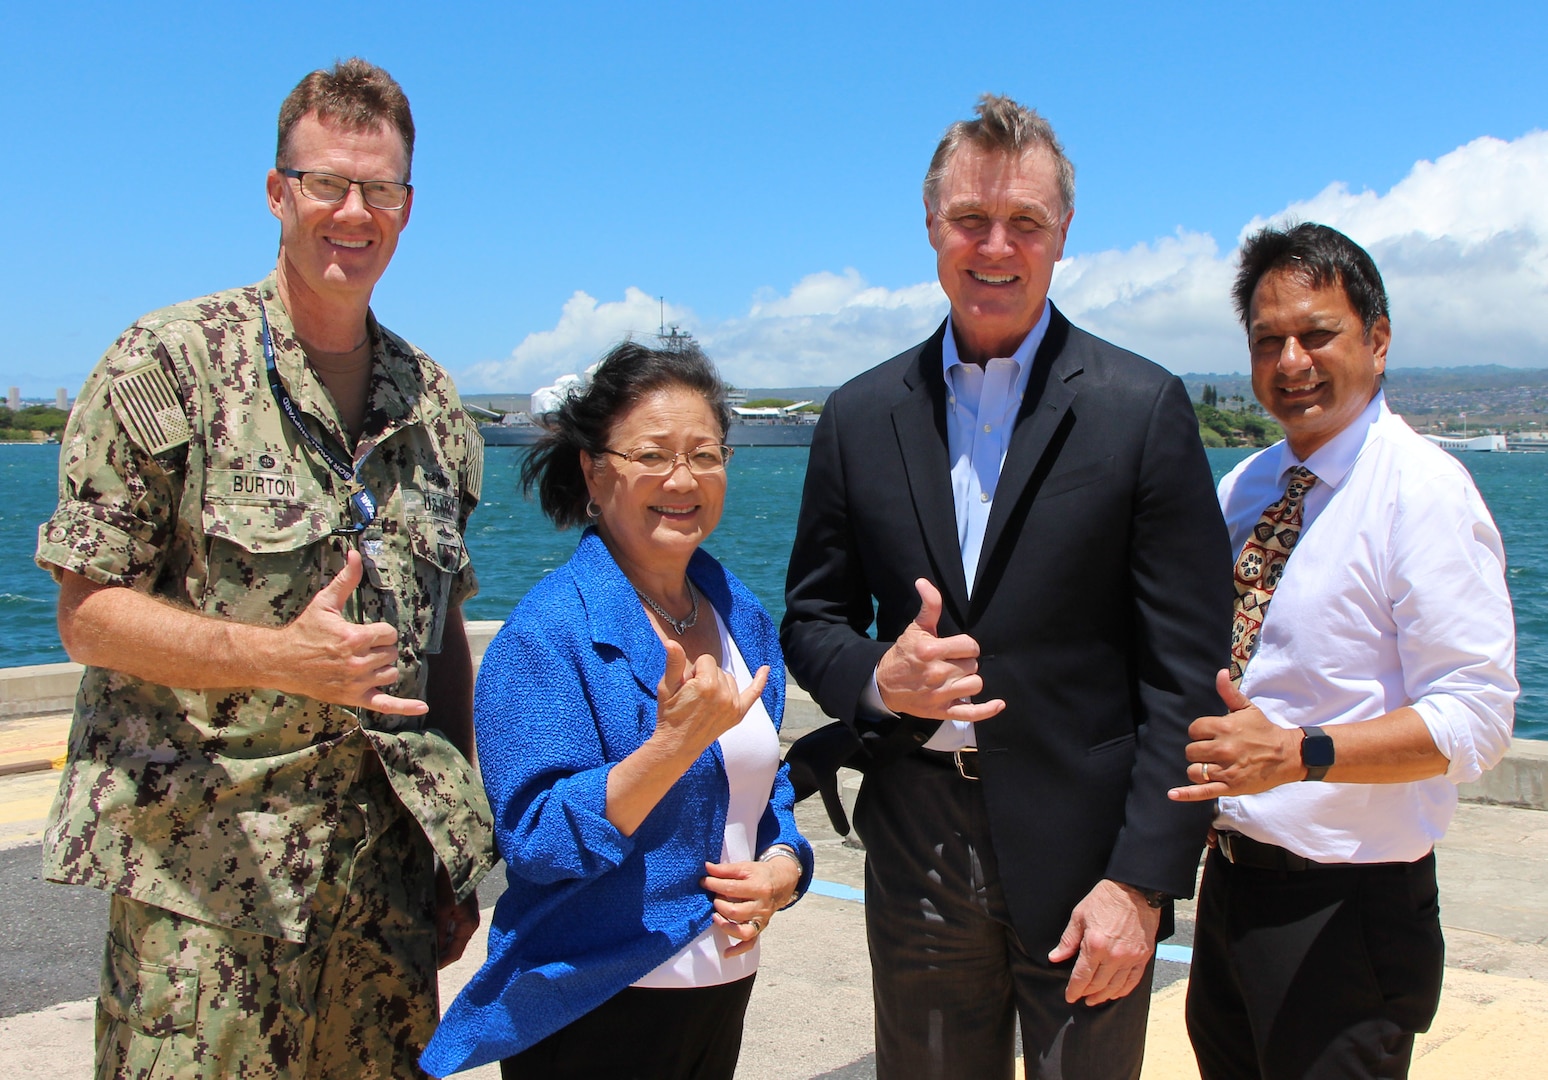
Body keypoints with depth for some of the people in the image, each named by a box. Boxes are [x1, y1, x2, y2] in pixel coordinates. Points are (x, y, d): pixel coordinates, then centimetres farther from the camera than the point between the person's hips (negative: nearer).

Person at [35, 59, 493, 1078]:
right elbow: (88, 614, -8)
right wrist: (280, 658, -23)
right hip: (204, 877, -4)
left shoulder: (431, 401, 9)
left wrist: (459, 853, 11)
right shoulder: (172, 364, -6)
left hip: (385, 872, 5)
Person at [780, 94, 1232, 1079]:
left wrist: (1142, 881, -12)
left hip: (1081, 850, -3)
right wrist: (877, 676, -12)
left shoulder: (1145, 409, -5)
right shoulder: (861, 416, 5)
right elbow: (813, 617, 11)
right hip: (917, 843, 3)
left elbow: (1186, 671, -7)